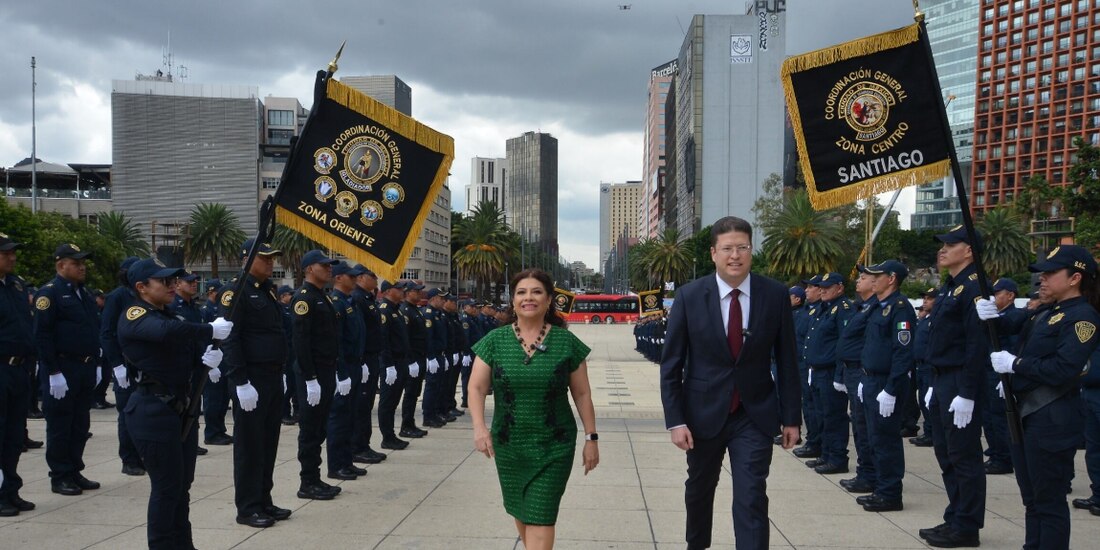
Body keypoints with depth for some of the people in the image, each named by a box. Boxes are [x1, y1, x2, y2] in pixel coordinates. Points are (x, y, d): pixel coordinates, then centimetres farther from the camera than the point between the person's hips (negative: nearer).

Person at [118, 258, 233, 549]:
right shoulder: (134, 316, -12)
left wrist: (205, 360, -4)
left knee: (182, 485, 14)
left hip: (183, 408, 9)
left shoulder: (168, 315, 16)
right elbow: (167, 331, -35)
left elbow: (185, 359, 18)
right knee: (166, 487, -4)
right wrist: (211, 330, -26)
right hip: (153, 412, -9)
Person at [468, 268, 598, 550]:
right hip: (508, 445, 3)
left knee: (540, 517, -6)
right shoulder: (495, 341, -2)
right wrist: (479, 427, -20)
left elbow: (582, 394, 1)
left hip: (554, 446, -2)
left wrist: (591, 437, 0)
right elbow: (476, 388, -4)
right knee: (520, 512, 18)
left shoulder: (566, 342, -5)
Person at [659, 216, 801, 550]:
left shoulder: (776, 295, -6)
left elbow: (787, 361, 0)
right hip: (704, 412, 1)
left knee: (751, 500, -7)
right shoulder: (690, 296, -9)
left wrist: (791, 417, 0)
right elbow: (671, 365, -6)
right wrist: (675, 420, -10)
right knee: (699, 489, 20)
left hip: (755, 416, -1)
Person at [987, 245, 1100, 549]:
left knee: (1049, 499, -1)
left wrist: (1015, 364, -18)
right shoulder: (1046, 315, 15)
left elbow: (1063, 370, -23)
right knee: (1031, 497, 15)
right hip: (1026, 412, 9)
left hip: (1053, 420, -9)